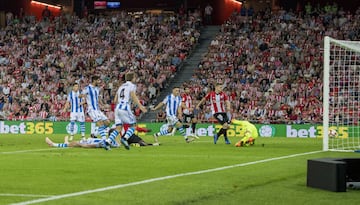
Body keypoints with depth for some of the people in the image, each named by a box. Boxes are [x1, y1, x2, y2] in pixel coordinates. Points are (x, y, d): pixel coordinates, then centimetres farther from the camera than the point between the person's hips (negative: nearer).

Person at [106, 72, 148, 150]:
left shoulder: (121, 86, 24)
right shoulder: (132, 86, 4)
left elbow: (115, 100, 22)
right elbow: (133, 95, -15)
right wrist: (140, 106, -19)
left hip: (117, 108, 6)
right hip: (125, 108, -6)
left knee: (118, 128, 4)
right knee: (132, 126, 4)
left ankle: (107, 142, -11)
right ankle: (125, 138, -18)